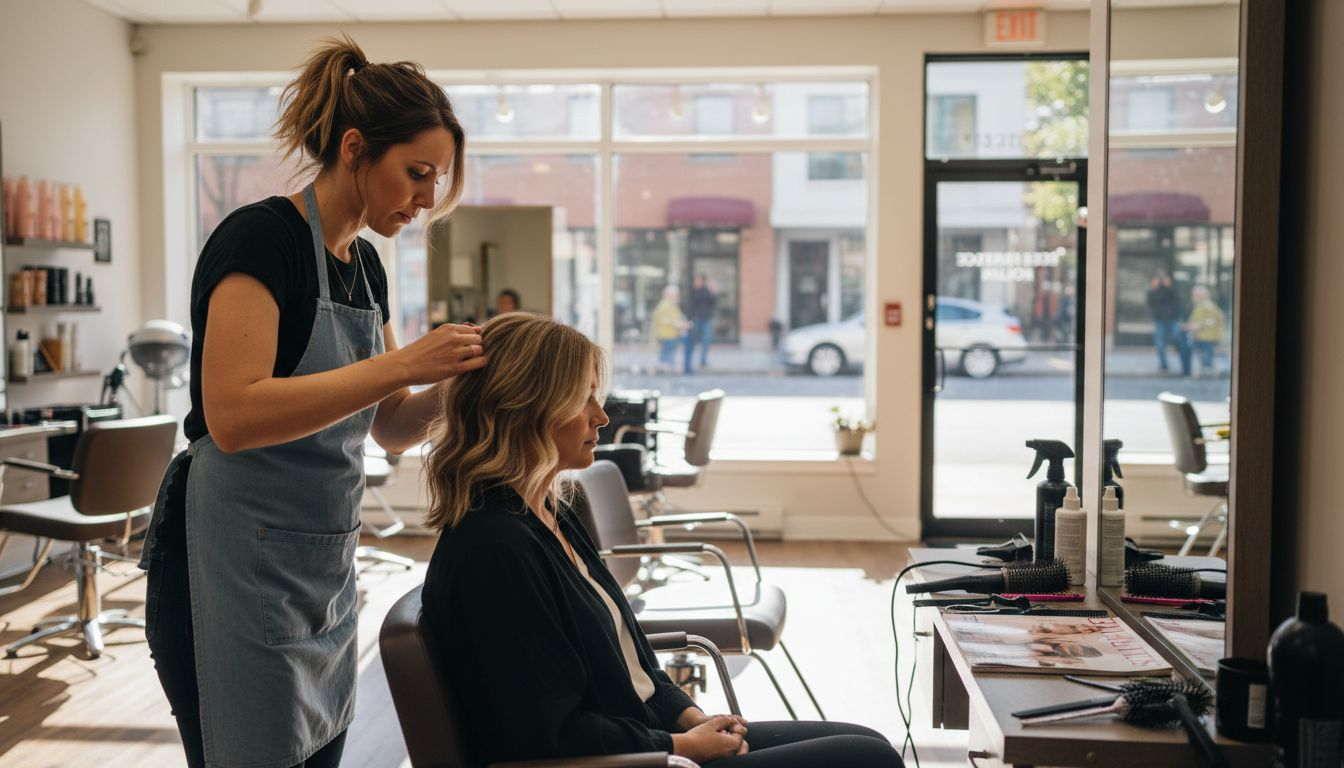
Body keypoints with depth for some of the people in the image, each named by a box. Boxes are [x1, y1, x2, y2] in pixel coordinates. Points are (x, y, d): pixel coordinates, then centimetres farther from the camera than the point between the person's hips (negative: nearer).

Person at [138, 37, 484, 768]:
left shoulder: (364, 263, 10)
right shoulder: (261, 236, -15)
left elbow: (391, 428, 15)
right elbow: (232, 415, -28)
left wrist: (452, 378, -4)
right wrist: (402, 363, -27)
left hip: (324, 571, 9)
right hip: (234, 567, -8)